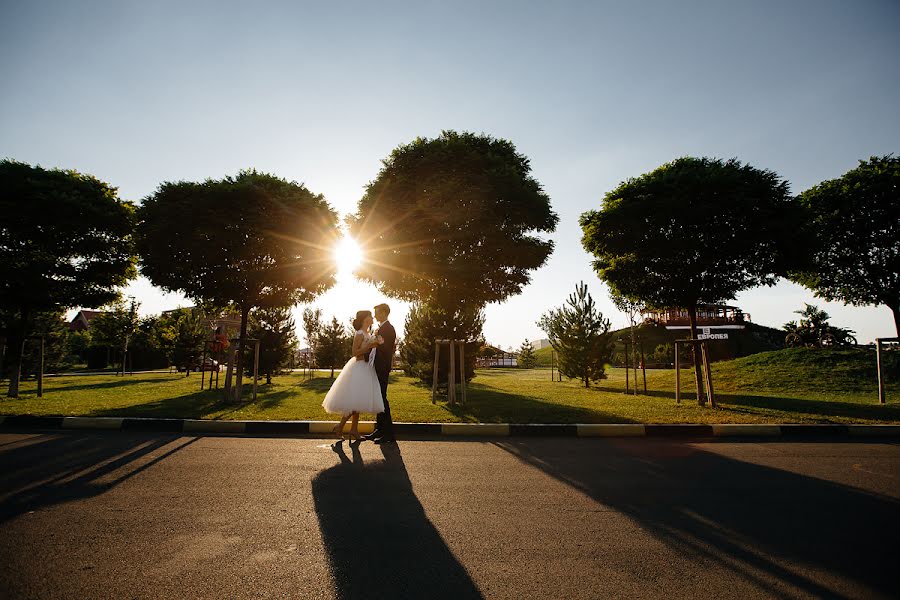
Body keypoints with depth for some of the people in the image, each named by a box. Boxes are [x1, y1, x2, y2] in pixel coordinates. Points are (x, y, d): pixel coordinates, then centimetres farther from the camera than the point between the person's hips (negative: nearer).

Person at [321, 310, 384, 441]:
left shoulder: (368, 334, 13)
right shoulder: (360, 334, -13)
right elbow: (355, 352, -19)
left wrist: (375, 344, 9)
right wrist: (370, 346, -23)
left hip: (365, 369, 9)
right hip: (358, 368, -9)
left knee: (358, 401, 10)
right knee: (355, 401, -9)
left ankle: (354, 430, 16)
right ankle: (339, 427, 1)